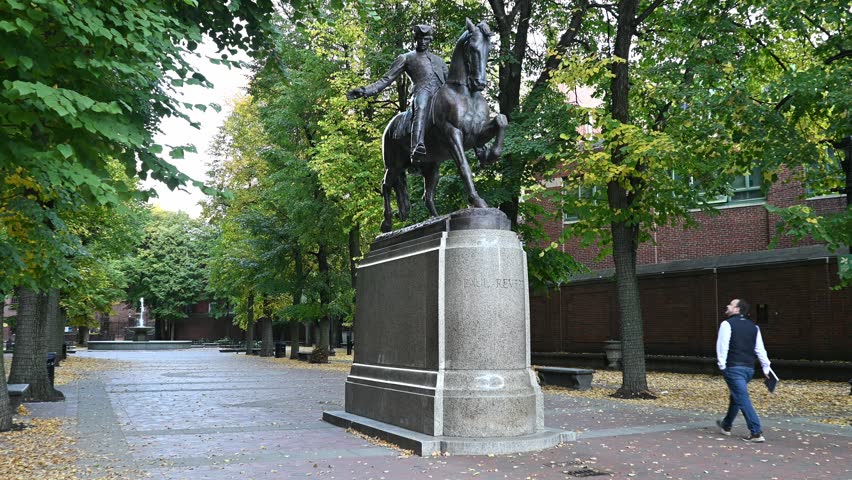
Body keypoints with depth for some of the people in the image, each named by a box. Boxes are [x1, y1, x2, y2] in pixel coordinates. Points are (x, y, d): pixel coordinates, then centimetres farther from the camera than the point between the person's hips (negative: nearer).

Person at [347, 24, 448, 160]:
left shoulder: (438, 60, 36)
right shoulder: (406, 58, 24)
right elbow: (387, 78, 16)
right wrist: (365, 91, 4)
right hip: (422, 90, -5)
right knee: (421, 108, -39)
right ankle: (417, 147, -59)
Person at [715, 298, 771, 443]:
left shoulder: (727, 324, -6)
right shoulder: (754, 327, 12)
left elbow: (722, 346, -12)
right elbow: (760, 349, 10)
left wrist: (722, 366, -5)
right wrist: (766, 368, 12)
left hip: (734, 367, -7)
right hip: (749, 368, 7)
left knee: (743, 399, -6)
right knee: (735, 396, 21)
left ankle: (756, 433, -11)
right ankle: (726, 425, 36)